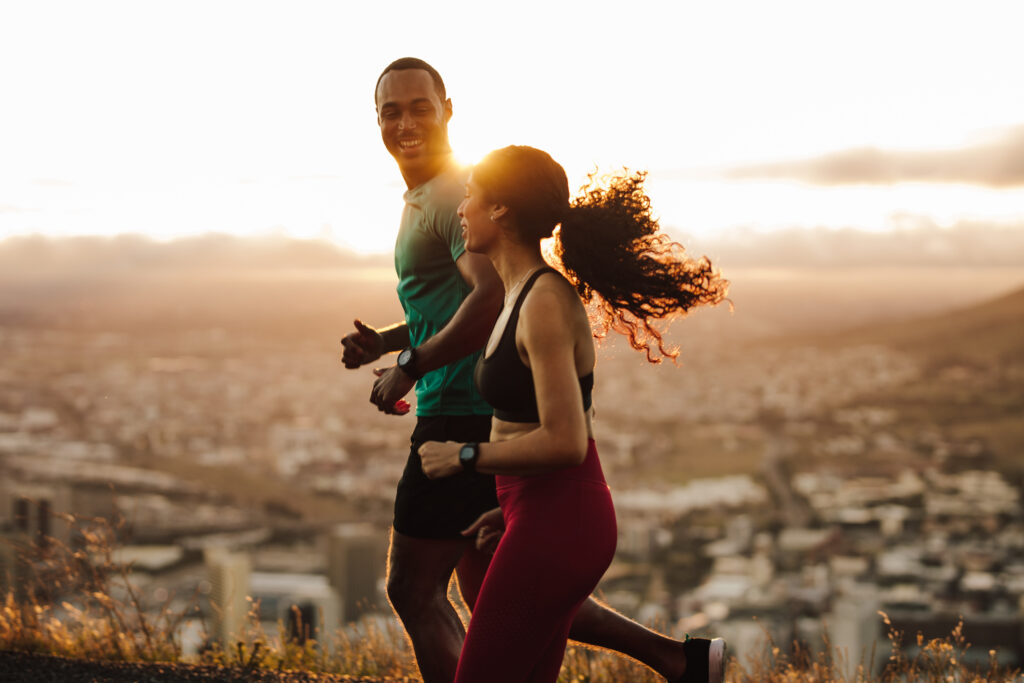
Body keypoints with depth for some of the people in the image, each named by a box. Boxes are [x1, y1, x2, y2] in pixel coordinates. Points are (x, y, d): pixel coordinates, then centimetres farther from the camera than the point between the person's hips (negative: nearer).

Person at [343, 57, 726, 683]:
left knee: (413, 590, -2)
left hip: (466, 419, -10)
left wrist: (409, 366, -24)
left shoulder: (457, 196, -14)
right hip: (493, 418, 10)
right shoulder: (423, 198, 19)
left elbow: (494, 297, -30)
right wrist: (382, 341, 16)